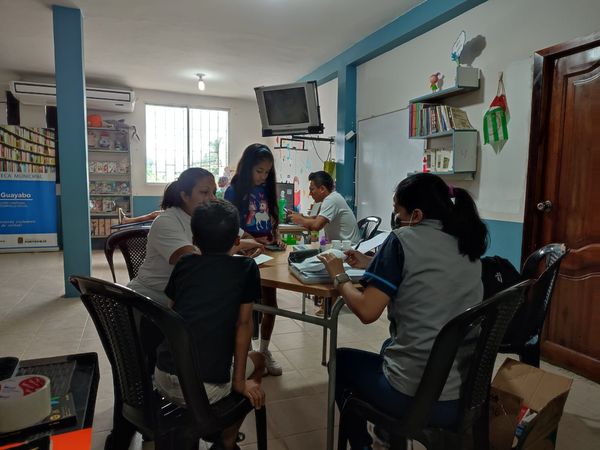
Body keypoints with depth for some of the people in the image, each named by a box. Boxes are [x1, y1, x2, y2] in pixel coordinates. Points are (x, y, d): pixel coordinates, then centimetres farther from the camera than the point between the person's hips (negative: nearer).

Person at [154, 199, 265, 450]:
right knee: (257, 360, 26)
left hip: (163, 378, 5)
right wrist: (239, 382, 7)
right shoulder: (247, 267, 0)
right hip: (205, 387, -4)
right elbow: (243, 323, 0)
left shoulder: (183, 263, 10)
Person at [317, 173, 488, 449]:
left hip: (413, 397, -7)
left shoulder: (404, 239, -14)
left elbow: (367, 311, -17)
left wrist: (339, 277, 0)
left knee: (342, 359, 22)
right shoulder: (468, 245, 6)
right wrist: (371, 265, 18)